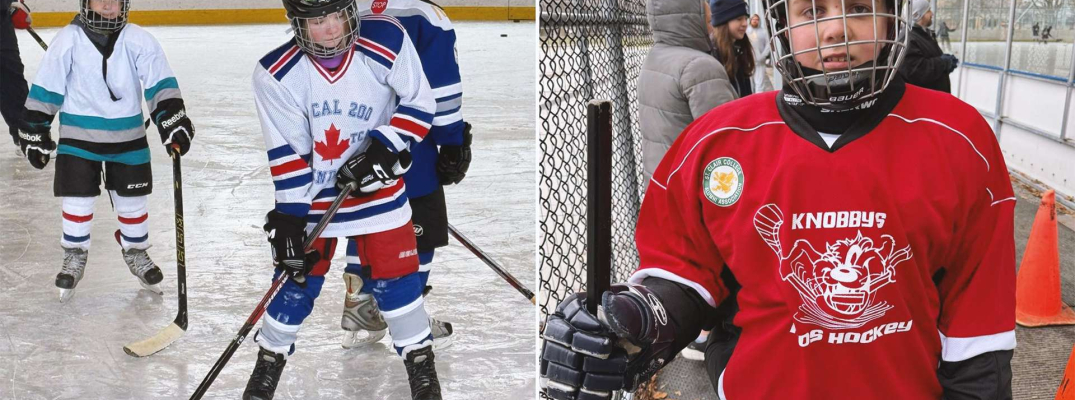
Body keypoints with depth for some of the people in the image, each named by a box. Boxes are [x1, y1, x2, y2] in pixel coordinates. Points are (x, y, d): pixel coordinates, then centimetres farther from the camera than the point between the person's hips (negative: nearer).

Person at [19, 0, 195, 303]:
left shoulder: (138, 41, -9)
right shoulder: (68, 40, -10)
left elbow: (160, 84, -10)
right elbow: (45, 89, -4)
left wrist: (173, 119, -20)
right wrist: (34, 131, -3)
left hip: (127, 137, 1)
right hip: (78, 136, -1)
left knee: (132, 199, 11)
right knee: (77, 200, 4)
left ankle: (136, 253, 33)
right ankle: (74, 258, 25)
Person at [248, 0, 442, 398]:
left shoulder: (386, 42, -20)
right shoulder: (276, 75, -18)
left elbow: (419, 103, -8)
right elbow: (287, 155, -13)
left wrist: (385, 148, -19)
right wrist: (288, 217, -15)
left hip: (375, 184, 0)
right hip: (311, 190, 0)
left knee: (394, 274, 3)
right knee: (299, 276, 7)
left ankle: (419, 358, 22)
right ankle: (270, 356, 29)